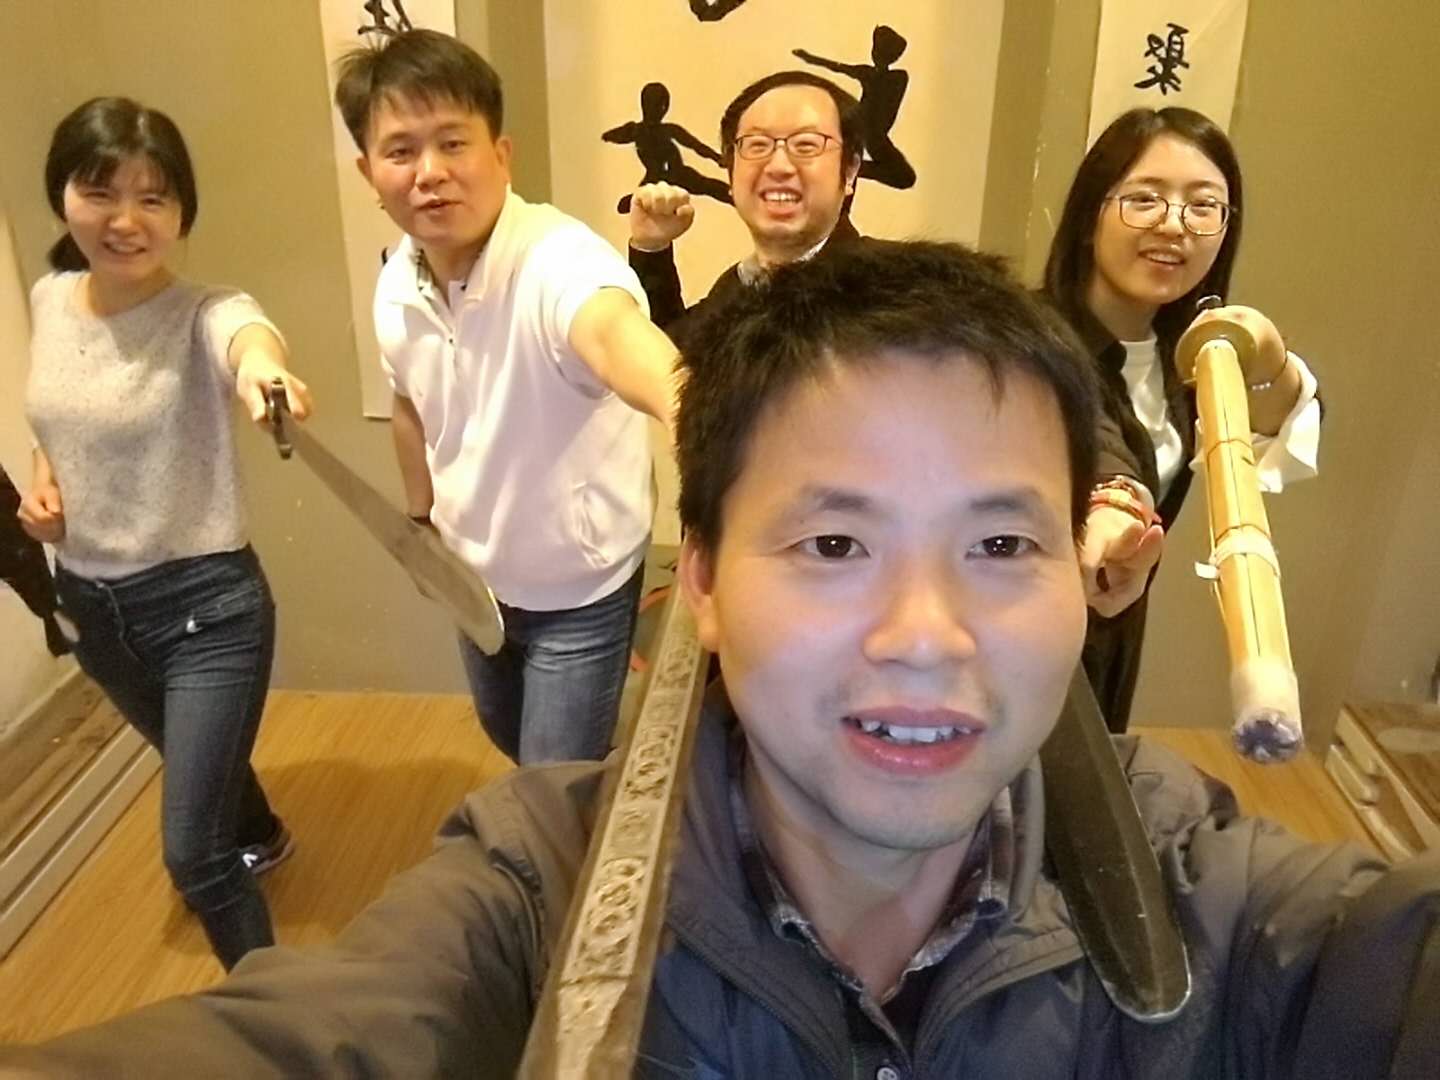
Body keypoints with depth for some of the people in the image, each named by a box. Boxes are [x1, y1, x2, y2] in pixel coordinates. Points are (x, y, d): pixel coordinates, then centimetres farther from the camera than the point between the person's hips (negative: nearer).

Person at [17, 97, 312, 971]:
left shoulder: (203, 315, -21)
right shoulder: (49, 301, -2)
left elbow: (248, 335, -47)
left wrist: (262, 367, -71)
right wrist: (43, 476, -3)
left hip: (205, 604, -6)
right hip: (89, 602, 7)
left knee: (191, 852, -3)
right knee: (195, 760, 31)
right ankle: (262, 835, 64)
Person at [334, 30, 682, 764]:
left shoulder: (558, 258, -32)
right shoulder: (396, 287, -10)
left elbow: (613, 331, -56)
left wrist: (688, 409, -78)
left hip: (579, 588, -7)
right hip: (479, 577, 7)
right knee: (508, 736, 30)